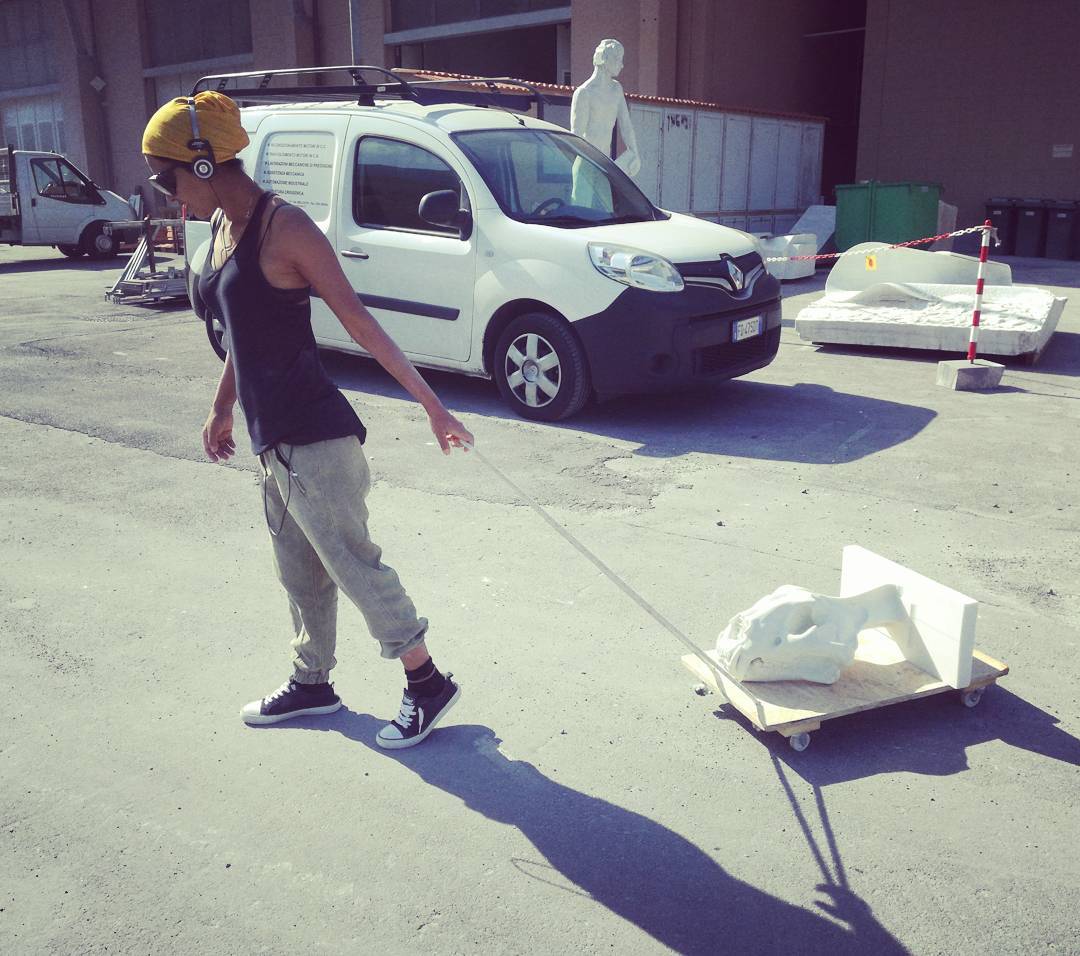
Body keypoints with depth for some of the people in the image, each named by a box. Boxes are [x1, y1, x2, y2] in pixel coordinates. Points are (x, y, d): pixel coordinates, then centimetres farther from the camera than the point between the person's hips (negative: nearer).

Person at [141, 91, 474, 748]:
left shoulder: (283, 227, -16)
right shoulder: (223, 225, 10)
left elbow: (358, 320, -16)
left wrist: (429, 401, -17)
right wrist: (223, 407, 27)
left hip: (313, 438, -9)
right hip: (272, 439, 9)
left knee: (353, 563, 0)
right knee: (300, 572, 19)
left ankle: (429, 684, 15)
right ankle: (312, 683, 36)